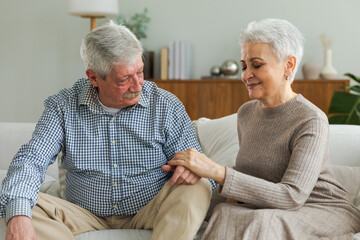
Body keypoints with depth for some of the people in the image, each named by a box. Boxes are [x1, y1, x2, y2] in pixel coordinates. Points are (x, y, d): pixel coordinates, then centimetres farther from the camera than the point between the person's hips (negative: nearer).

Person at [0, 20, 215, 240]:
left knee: (196, 189, -28)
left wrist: (194, 170, -28)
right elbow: (31, 159, -11)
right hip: (86, 217, 1)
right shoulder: (63, 106, -1)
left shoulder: (166, 106, -2)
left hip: (148, 214, 0)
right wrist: (18, 213, -33)